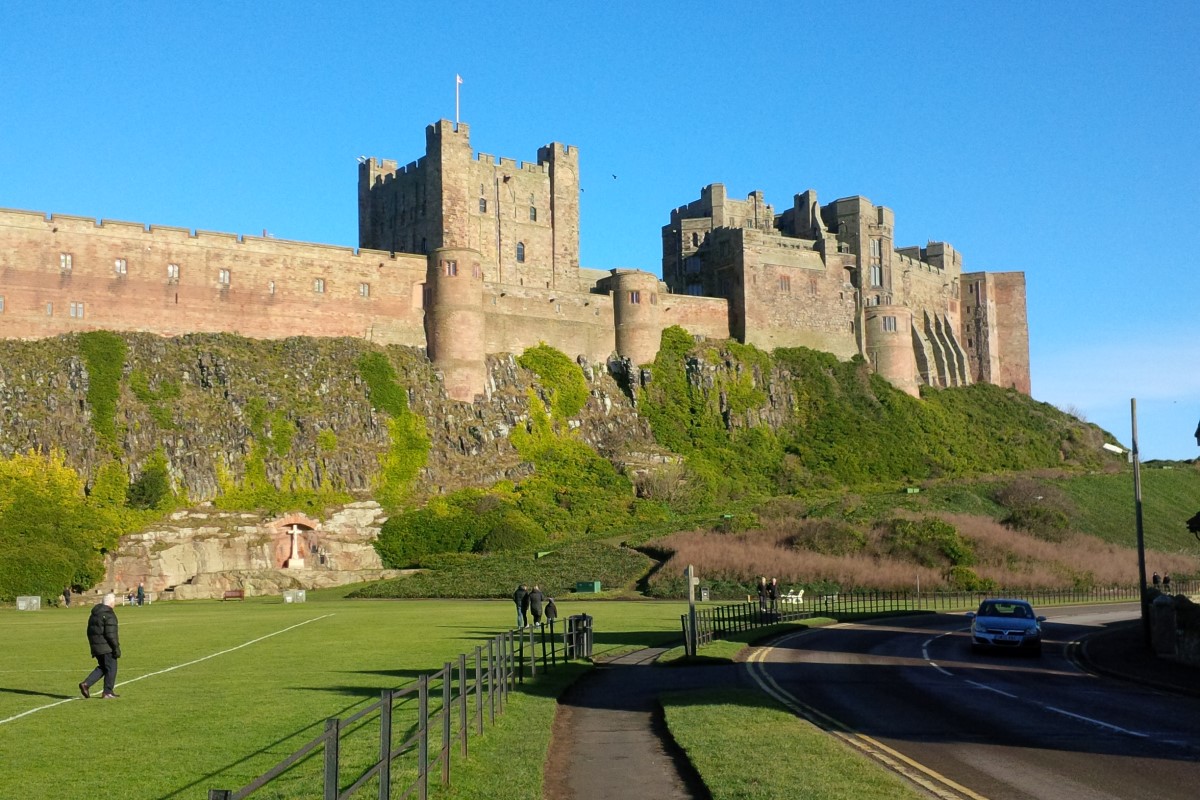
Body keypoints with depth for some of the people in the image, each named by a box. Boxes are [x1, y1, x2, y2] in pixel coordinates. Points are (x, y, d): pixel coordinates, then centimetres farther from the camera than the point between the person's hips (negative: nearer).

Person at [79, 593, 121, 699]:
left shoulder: (94, 613, 13)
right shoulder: (108, 614, -15)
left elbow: (90, 631, 19)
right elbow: (110, 633, -20)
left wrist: (92, 646, 24)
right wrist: (116, 647, -16)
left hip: (95, 646, 8)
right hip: (106, 647, -8)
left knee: (102, 667, 19)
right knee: (111, 668, 3)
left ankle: (86, 684, 5)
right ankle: (108, 692, 6)